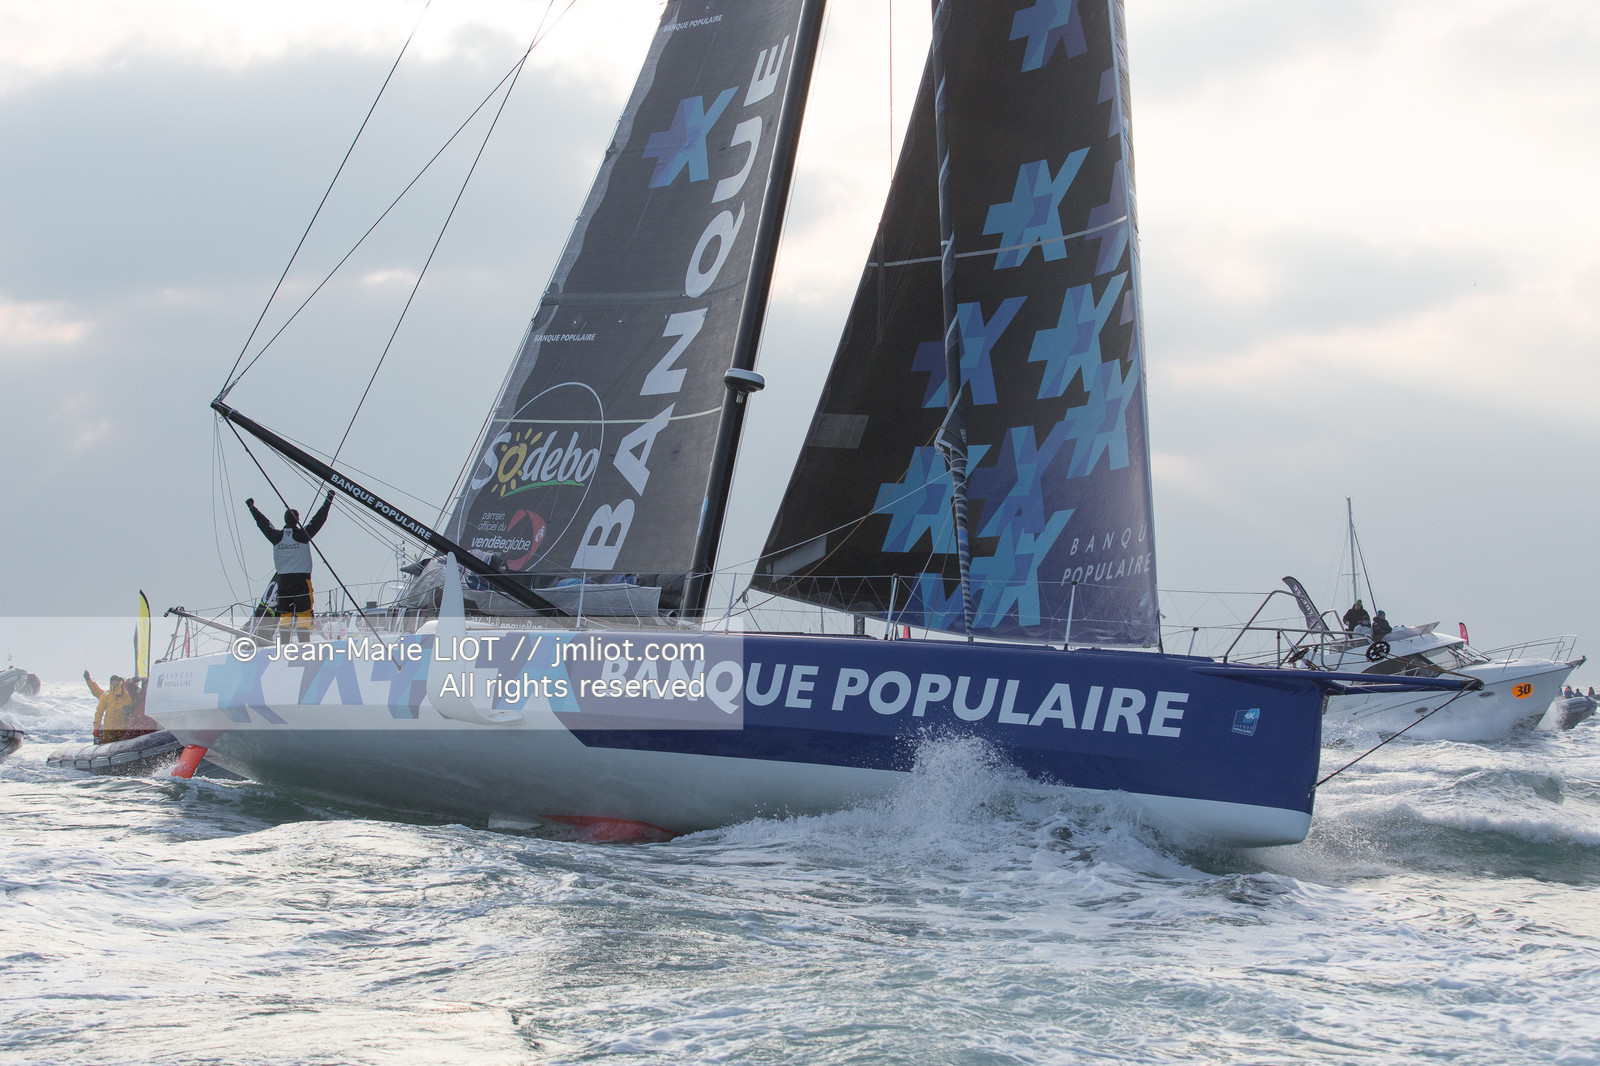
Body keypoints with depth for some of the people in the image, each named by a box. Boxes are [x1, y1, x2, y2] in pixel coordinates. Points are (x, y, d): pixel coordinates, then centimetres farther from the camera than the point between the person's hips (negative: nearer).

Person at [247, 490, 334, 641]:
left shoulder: (277, 536, 2)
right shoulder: (303, 535, -6)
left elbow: (263, 523, 17)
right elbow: (319, 519, 0)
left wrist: (252, 507, 33)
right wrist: (328, 501, 10)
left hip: (282, 579, 4)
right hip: (302, 578, -3)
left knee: (285, 613, 7)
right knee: (304, 613, -4)